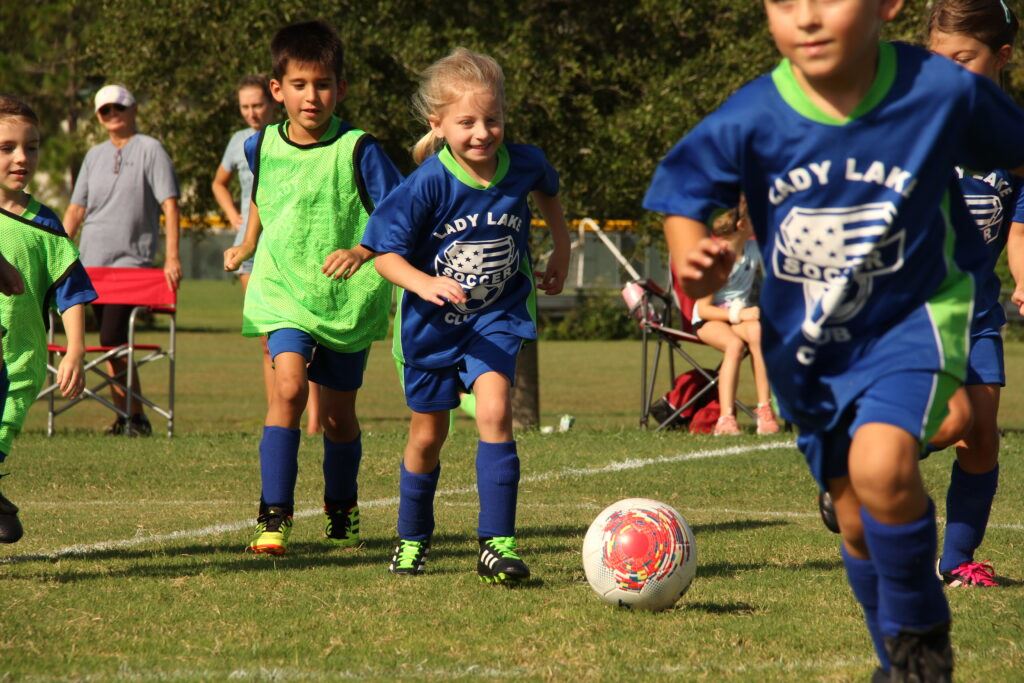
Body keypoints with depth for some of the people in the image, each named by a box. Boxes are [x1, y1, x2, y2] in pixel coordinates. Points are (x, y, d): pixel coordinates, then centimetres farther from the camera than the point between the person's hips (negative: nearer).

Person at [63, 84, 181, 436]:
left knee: (113, 340, -15)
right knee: (108, 342, 5)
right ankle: (122, 414, 11)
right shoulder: (94, 156, 16)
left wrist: (171, 258, -15)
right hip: (92, 261, 6)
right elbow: (75, 209, 18)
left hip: (131, 259, -6)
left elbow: (169, 205, -7)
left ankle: (136, 416, -7)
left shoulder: (150, 150, -1)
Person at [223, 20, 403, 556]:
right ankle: (273, 517, -23)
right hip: (283, 292, 1)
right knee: (289, 386, -22)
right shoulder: (262, 147, 1)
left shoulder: (357, 151, -11)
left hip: (349, 301, -1)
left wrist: (364, 250, -31)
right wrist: (247, 246, 36)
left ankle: (341, 514, 36)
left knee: (338, 415, 11)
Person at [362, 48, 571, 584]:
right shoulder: (428, 184, -23)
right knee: (428, 434, 13)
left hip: (497, 316, 1)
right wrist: (426, 283, -36)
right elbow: (385, 252, -19)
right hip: (433, 320, -1)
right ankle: (412, 540, 36)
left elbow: (547, 192, 13)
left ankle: (497, 543, -18)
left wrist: (561, 253, 17)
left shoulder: (523, 165, -13)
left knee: (494, 410, -22)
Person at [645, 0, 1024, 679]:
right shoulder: (750, 120, -19)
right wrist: (693, 261, -26)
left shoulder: (944, 93, -23)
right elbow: (684, 196, -6)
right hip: (807, 345, 3)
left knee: (881, 467, -29)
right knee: (857, 520, 14)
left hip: (912, 319, -3)